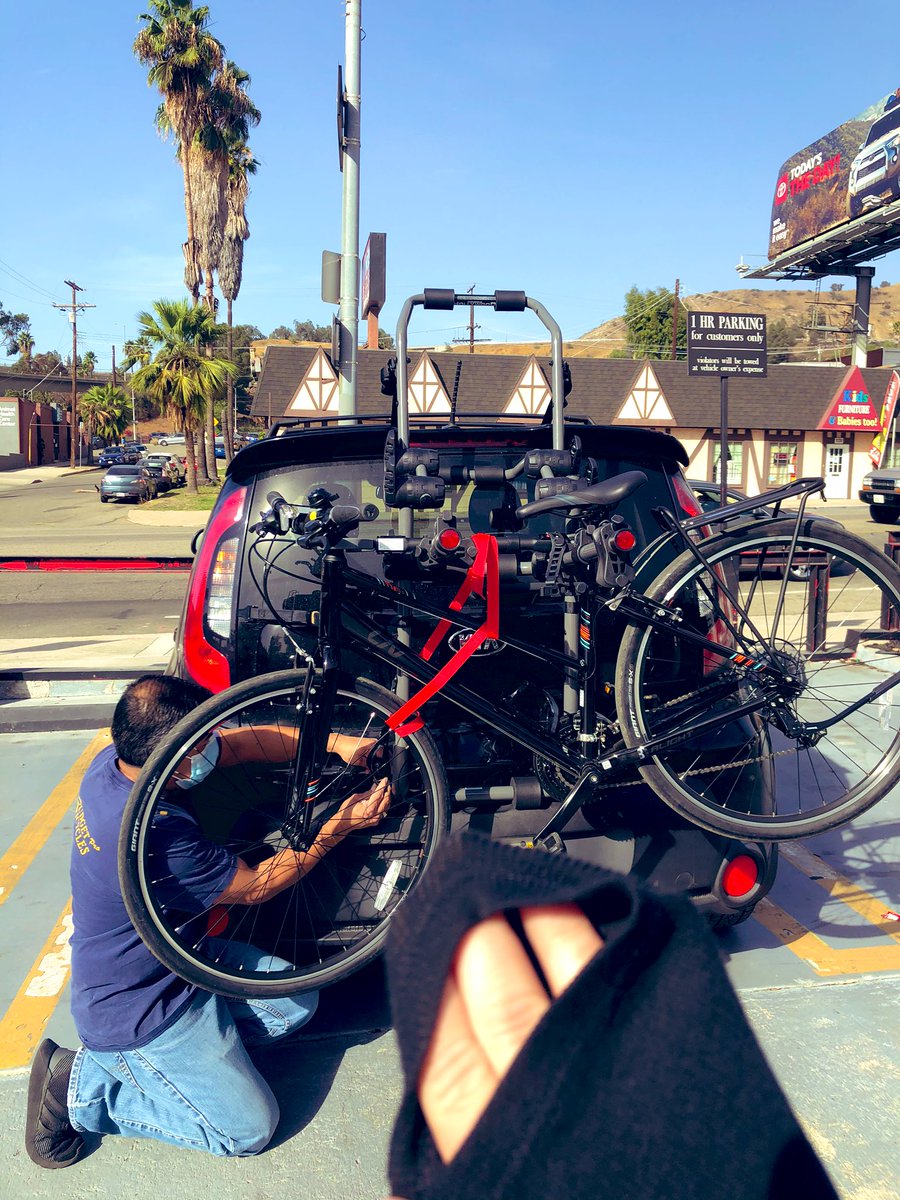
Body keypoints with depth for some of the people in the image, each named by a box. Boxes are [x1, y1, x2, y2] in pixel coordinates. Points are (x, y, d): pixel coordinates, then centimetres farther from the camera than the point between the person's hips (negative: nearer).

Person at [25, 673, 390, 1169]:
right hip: (137, 1011, -9)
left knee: (296, 1002, 10)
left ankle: (121, 1061, 13)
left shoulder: (115, 759, -11)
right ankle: (83, 1088, 5)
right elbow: (256, 885, -20)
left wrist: (333, 741, -10)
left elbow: (243, 740, -2)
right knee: (249, 1128, -1)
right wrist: (341, 825, -12)